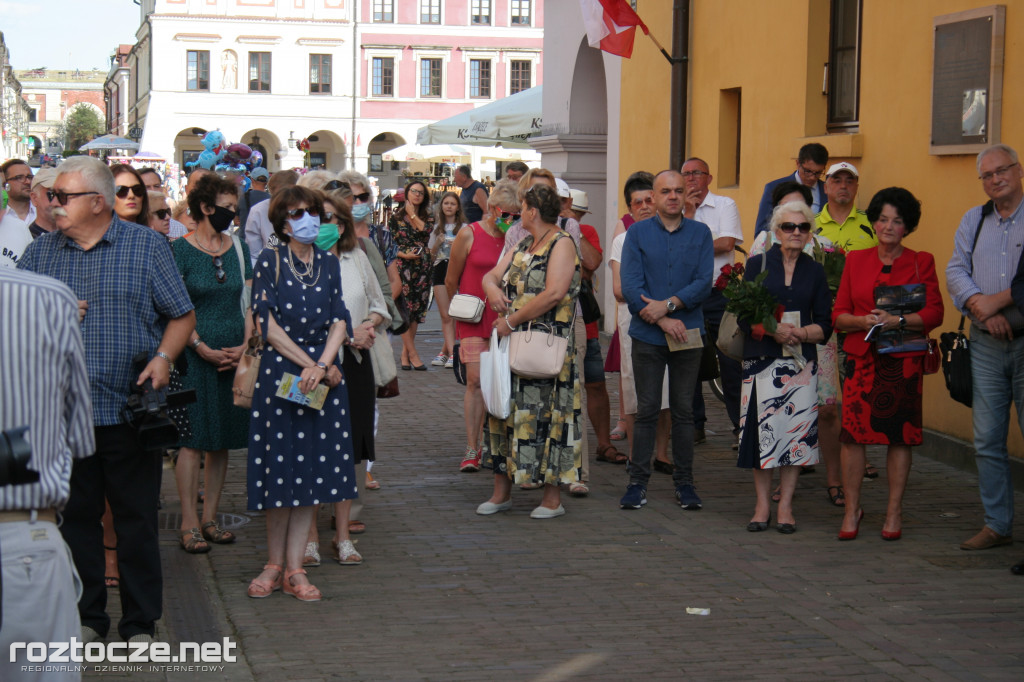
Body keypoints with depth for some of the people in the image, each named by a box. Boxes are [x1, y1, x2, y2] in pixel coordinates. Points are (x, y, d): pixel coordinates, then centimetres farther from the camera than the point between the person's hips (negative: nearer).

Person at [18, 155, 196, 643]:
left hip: (130, 407, -2)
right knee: (76, 517, 9)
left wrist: (163, 357, -12)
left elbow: (182, 315, 4)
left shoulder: (146, 246, 3)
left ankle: (140, 625, 13)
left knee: (137, 519, 3)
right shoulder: (40, 252, 10)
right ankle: (86, 617, 22)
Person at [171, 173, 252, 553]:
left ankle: (210, 518, 16)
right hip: (195, 355, -5)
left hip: (235, 356, 5)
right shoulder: (181, 250, -4)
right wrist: (202, 348, -14)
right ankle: (189, 523, 0)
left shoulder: (238, 249, 11)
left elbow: (249, 302, 10)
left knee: (222, 439, 7)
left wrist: (245, 346, -3)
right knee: (193, 437, -5)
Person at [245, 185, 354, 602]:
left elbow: (340, 320, 3)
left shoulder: (329, 264, 10)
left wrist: (321, 364, -13)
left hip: (324, 375, 3)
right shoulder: (270, 261, -1)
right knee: (279, 468, 0)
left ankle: (294, 568, 7)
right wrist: (309, 364, -13)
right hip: (279, 371, -3)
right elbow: (266, 322, -8)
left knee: (313, 469, 2)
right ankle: (274, 565, 12)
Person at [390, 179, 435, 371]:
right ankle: (413, 353, -6)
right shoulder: (396, 218, 4)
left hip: (423, 268, 3)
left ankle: (405, 352, 13)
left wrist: (413, 215, -4)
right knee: (404, 309, -9)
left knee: (417, 311, 4)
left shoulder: (427, 217, 12)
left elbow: (426, 230, -11)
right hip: (403, 268, -3)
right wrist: (404, 255, -13)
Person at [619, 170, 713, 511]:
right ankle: (638, 481, 7)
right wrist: (663, 320, -13)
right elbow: (630, 285, -5)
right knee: (647, 410, 1)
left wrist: (669, 304, -15)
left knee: (684, 410, 5)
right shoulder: (638, 233, 5)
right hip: (647, 335, -1)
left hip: (688, 332, 1)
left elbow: (704, 282, -3)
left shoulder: (700, 234, 7)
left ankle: (684, 481, 12)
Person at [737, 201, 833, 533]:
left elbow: (824, 325, 7)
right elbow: (744, 318, -1)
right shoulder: (758, 265, 5)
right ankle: (762, 505, 8)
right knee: (762, 431, -4)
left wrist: (800, 333, -13)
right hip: (762, 360, -1)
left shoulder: (815, 271, 10)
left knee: (797, 431, -2)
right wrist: (773, 330, -17)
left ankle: (785, 506, 7)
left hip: (801, 362, 2)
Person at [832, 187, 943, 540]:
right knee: (852, 433, -5)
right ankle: (852, 509, 8)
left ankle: (894, 512, 12)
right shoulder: (856, 260, 12)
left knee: (900, 435, 1)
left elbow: (934, 313, -2)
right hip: (861, 357, 1)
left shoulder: (921, 262, 5)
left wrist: (897, 320, -16)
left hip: (904, 361, -1)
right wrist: (863, 321, -10)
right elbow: (839, 315, 10)